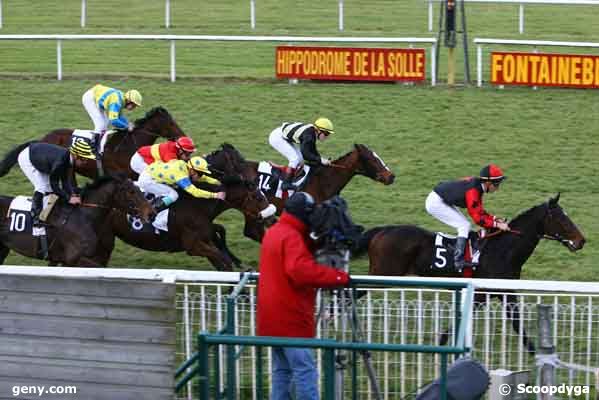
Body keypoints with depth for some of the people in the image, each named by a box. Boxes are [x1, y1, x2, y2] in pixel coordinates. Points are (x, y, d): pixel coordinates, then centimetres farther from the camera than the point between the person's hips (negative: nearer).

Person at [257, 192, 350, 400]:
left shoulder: (273, 232, 14)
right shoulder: (291, 236, -18)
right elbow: (302, 271, -32)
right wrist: (339, 277, -29)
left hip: (274, 317, 10)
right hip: (290, 318, -10)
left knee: (282, 369, 14)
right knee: (305, 369, -10)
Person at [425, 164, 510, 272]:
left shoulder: (477, 186, 1)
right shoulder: (473, 190, -27)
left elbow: (480, 212, 10)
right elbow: (477, 218, -27)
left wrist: (495, 219, -1)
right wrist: (497, 225, -28)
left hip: (444, 201, 10)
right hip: (435, 203, -10)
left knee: (464, 225, 11)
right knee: (464, 226, -12)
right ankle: (458, 261, -16)